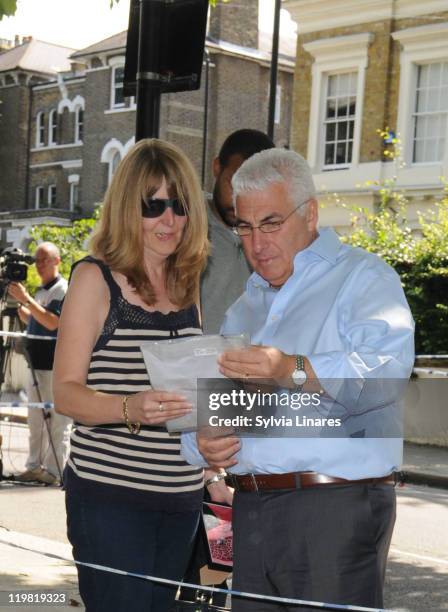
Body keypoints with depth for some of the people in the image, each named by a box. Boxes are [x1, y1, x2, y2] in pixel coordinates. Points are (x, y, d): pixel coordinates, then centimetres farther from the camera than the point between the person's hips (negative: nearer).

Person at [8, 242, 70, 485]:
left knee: (56, 420, -6)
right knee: (36, 419, 11)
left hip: (55, 364, -9)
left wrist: (26, 299, -23)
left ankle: (54, 470, -5)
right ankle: (35, 466, 17)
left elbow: (52, 322, -22)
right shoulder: (40, 291, 18)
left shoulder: (63, 289, -9)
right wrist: (18, 304, 10)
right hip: (36, 362, 9)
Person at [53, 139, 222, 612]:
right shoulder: (96, 278, -5)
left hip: (180, 496, 6)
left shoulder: (190, 284, 12)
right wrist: (130, 409, -27)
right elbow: (65, 392, -10)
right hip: (109, 494, -6)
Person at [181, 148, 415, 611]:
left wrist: (295, 370, -31)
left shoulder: (361, 277, 0)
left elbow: (390, 364, -19)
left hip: (336, 508, -6)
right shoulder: (242, 309, 23)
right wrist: (201, 443, 0)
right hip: (250, 509, 7)